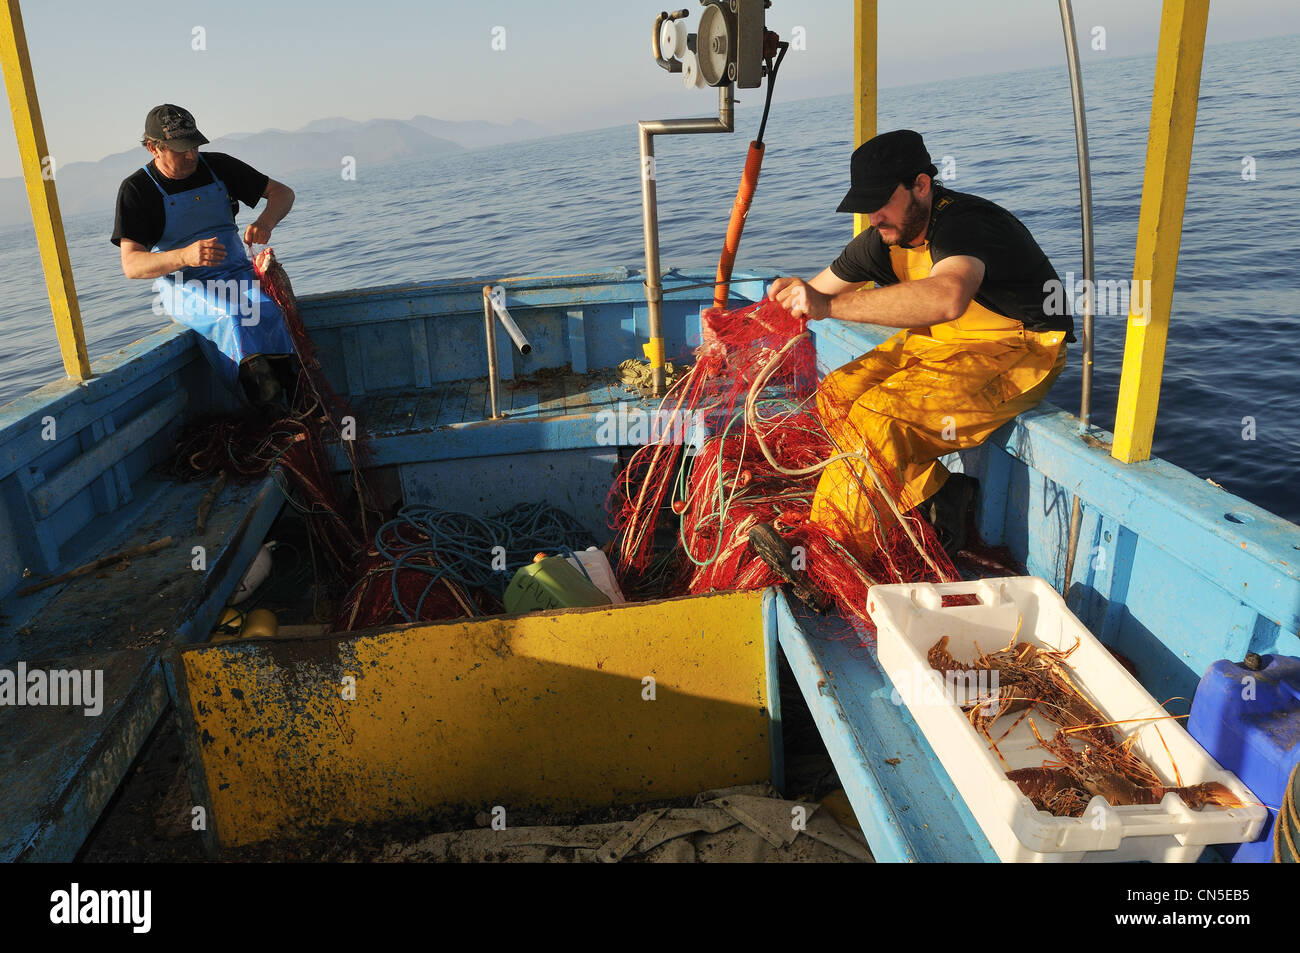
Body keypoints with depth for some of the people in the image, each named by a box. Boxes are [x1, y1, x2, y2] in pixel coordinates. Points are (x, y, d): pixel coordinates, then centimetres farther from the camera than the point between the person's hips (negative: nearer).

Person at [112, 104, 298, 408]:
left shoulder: (218, 166, 7)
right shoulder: (136, 189, -3)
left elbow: (282, 192, 13)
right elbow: (131, 265, -11)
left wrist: (265, 222, -12)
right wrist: (184, 256, -32)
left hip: (236, 272, 3)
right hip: (183, 286, -3)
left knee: (265, 309, -34)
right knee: (230, 315, -38)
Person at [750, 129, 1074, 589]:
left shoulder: (963, 223, -26)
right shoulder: (885, 239, -1)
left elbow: (947, 298, -50)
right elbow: (814, 296, 6)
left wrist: (830, 305, -52)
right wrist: (785, 299, -18)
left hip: (1019, 352, -9)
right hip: (938, 342, 9)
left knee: (880, 416, -27)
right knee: (836, 397, -9)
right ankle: (934, 496, -3)